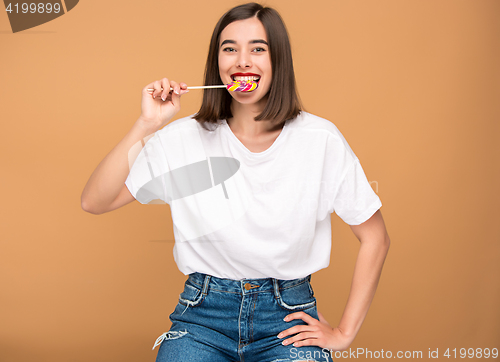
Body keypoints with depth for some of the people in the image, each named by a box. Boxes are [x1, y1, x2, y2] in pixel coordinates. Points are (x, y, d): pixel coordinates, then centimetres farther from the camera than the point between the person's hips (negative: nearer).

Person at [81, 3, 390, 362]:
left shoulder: (320, 139, -7)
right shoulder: (184, 138, -4)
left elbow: (375, 239, 1)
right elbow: (94, 202, -7)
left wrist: (344, 332, -1)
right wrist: (146, 126, -15)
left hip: (288, 314, 0)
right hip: (204, 311, 1)